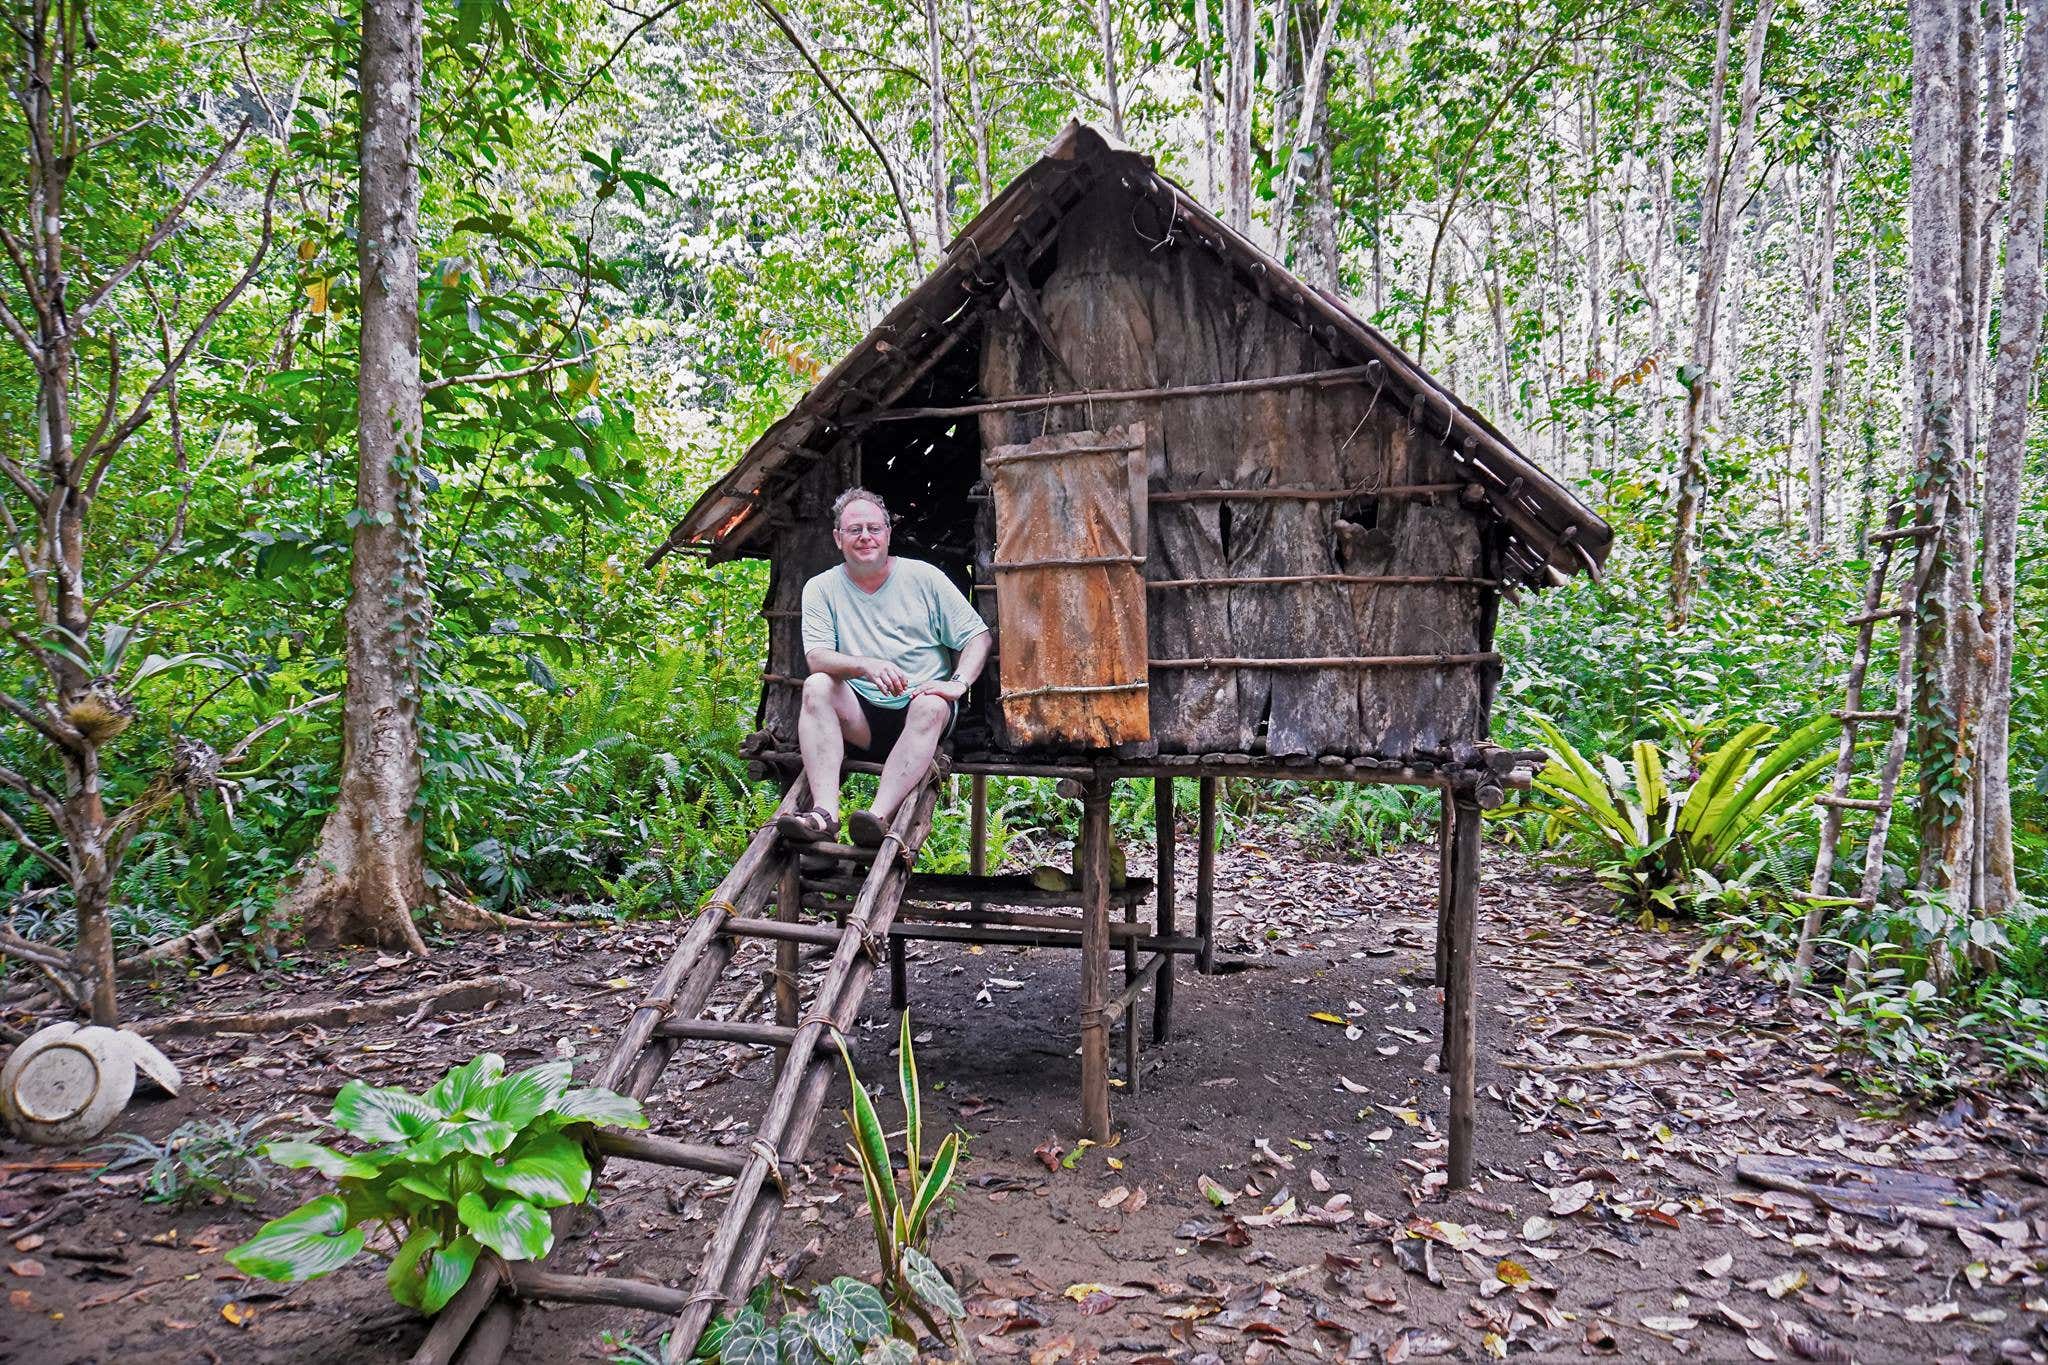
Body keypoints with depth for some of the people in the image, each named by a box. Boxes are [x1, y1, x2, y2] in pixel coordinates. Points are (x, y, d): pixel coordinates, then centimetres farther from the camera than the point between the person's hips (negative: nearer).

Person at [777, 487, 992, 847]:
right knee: (817, 686, -27)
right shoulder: (822, 588, 4)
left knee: (930, 705, -34)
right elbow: (816, 658, -9)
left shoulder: (924, 577, 4)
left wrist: (959, 683, -15)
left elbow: (979, 635, 4)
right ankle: (824, 811, -40)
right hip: (859, 717, 1)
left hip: (922, 712, -1)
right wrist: (866, 665, -29)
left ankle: (880, 815, -48)